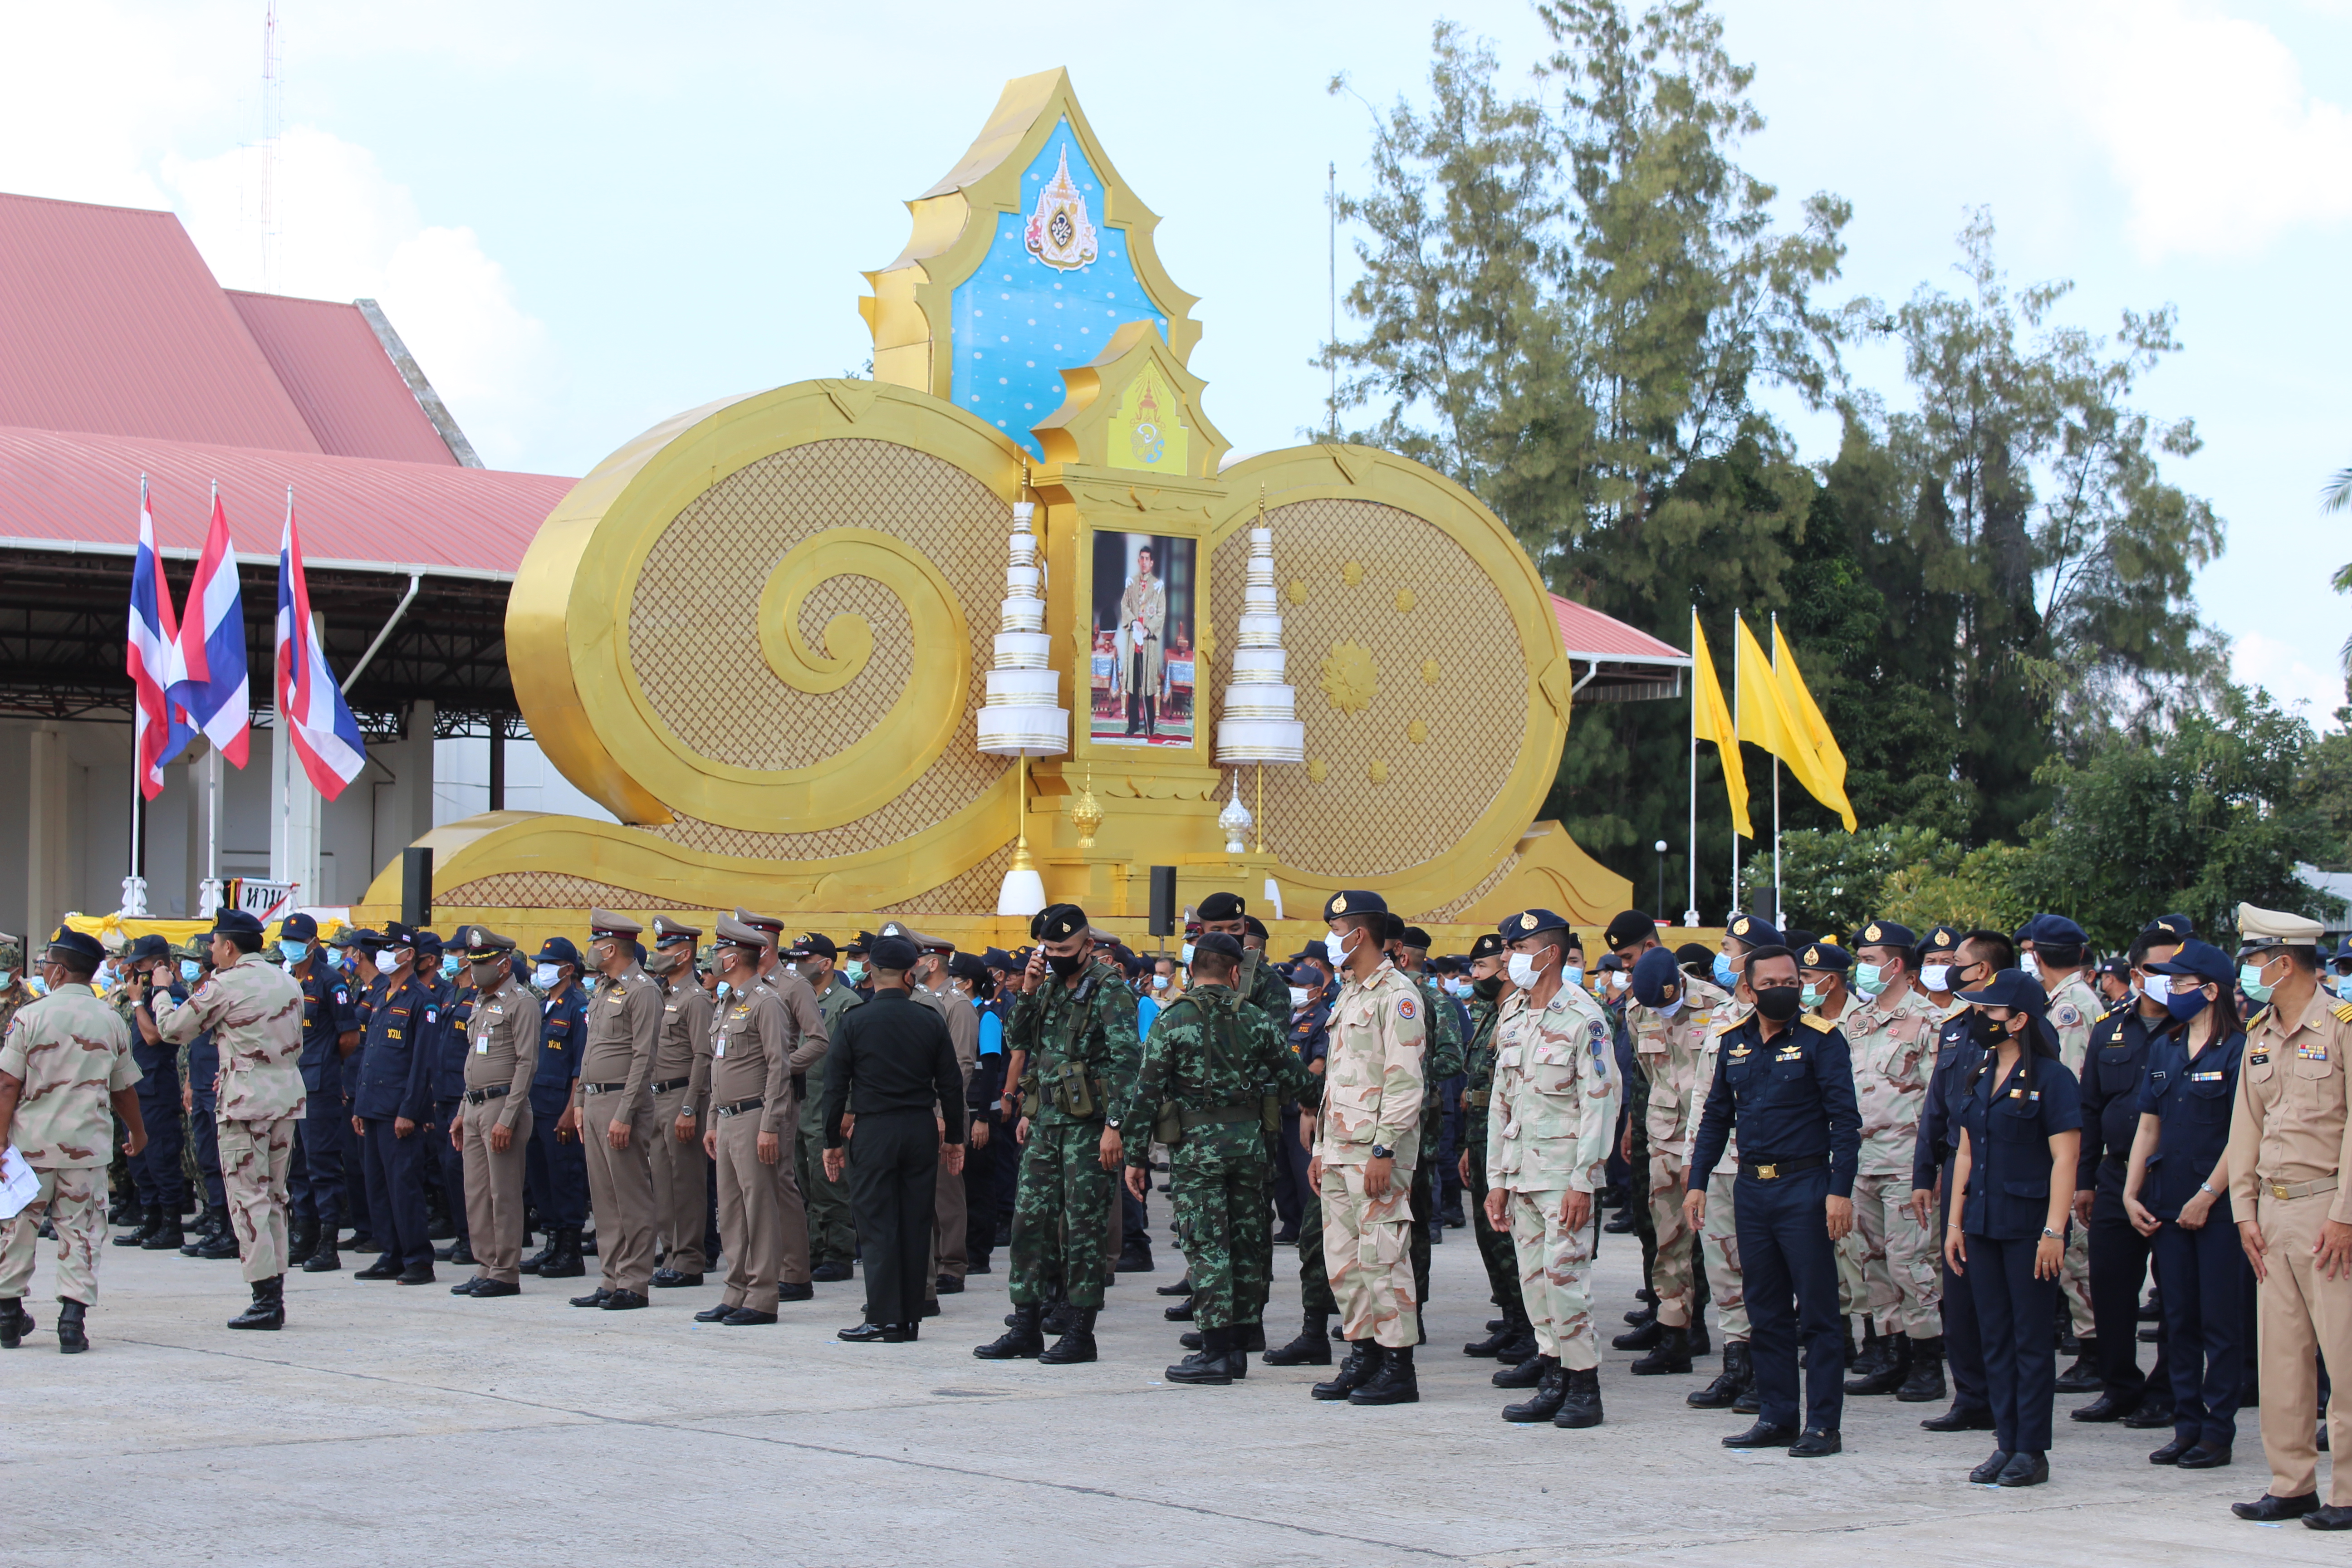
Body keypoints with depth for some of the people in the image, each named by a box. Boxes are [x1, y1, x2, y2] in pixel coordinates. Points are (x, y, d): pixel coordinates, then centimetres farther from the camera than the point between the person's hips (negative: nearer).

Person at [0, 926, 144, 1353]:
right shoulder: (110, 1021, 2)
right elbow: (124, 1089, 9)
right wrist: (138, 1131, 26)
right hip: (86, 1143, 1)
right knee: (80, 1230, 5)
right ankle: (74, 1314, -5)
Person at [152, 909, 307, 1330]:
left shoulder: (224, 986, -9)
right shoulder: (287, 982, 12)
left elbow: (175, 1029, 1)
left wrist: (161, 997, 20)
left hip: (246, 1103, -7)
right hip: (287, 1099, 7)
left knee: (248, 1199, -4)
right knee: (274, 1197, 12)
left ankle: (265, 1299, -8)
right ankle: (276, 1293, 13)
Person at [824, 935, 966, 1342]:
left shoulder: (854, 1021, -5)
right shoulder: (931, 1020, 2)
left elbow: (836, 1087, -4)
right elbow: (951, 1084, 6)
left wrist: (833, 1141, 4)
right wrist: (954, 1138, 14)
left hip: (873, 1132, -3)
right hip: (921, 1131, 3)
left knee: (878, 1225, -1)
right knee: (916, 1225, 7)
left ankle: (884, 1320, -4)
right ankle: (911, 1318, 10)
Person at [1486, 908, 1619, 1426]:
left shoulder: (1583, 1019, -8)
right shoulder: (1511, 1017, 14)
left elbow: (1600, 1105, -11)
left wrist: (1583, 1183, -16)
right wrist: (1497, 1180, 14)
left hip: (1564, 1173, -7)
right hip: (1521, 1172, 7)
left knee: (1563, 1276, -9)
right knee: (1533, 1280, 7)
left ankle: (1585, 1387, -1)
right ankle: (1553, 1381, 14)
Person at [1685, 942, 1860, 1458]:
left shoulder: (1821, 1040, -6)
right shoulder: (1733, 1042, 10)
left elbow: (1845, 1120, -9)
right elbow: (1716, 1117, 16)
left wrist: (1841, 1190, -16)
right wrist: (1697, 1182, 9)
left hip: (1804, 1187, -5)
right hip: (1752, 1186, 5)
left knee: (1817, 1312, -2)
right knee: (1765, 1312, 10)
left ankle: (1823, 1424, 2)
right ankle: (1776, 1416, 17)